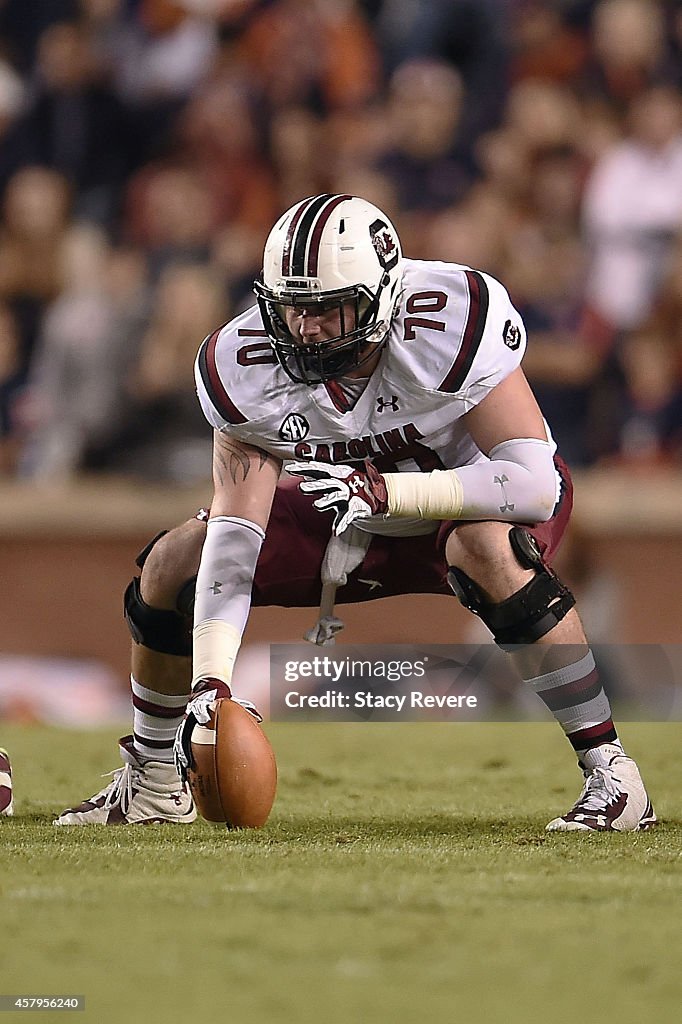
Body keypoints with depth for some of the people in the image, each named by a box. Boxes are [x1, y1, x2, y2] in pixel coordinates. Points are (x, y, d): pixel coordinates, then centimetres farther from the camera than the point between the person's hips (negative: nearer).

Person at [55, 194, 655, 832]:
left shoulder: (451, 327, -34)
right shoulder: (246, 369, -22)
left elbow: (536, 483, -38)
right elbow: (233, 538, -23)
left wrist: (384, 491, -47)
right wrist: (210, 685, -34)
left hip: (471, 502, -5)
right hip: (356, 524, 5)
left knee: (485, 545, -40)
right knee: (172, 565, -6)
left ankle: (609, 772, -30)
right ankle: (152, 784, 17)